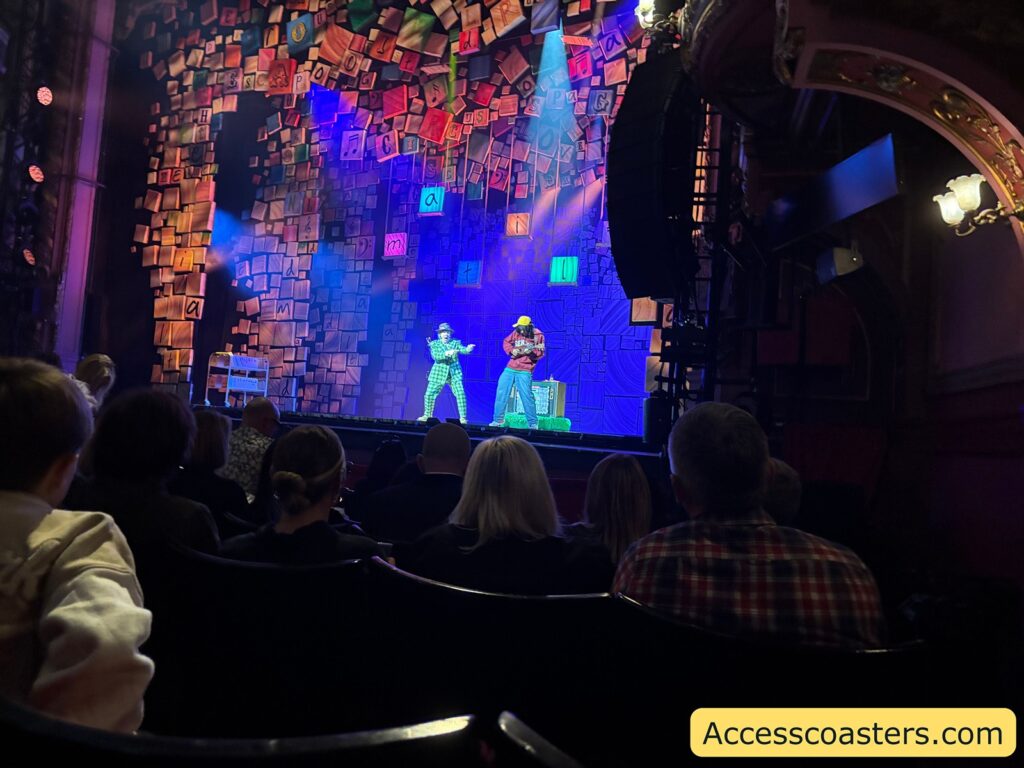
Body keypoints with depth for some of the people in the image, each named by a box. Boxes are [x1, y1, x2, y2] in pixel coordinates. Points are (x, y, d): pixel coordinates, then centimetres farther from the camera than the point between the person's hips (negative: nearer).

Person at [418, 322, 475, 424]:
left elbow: (462, 350, -14)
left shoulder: (455, 342, 4)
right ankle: (427, 415, 22)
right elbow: (435, 356, -16)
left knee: (460, 394, -12)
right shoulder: (434, 344, 1)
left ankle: (462, 418, -3)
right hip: (439, 373, 0)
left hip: (454, 373, 0)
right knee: (429, 394, 1)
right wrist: (447, 353, -32)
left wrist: (468, 349, -37)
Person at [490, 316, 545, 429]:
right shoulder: (516, 332, 5)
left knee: (527, 395, -10)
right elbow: (506, 342, 9)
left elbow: (540, 353, -3)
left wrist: (531, 352, -22)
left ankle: (532, 423, 0)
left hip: (525, 371, -4)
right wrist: (512, 350, -9)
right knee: (501, 391, 4)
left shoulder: (538, 335, -3)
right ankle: (498, 419, 16)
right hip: (510, 368, 4)